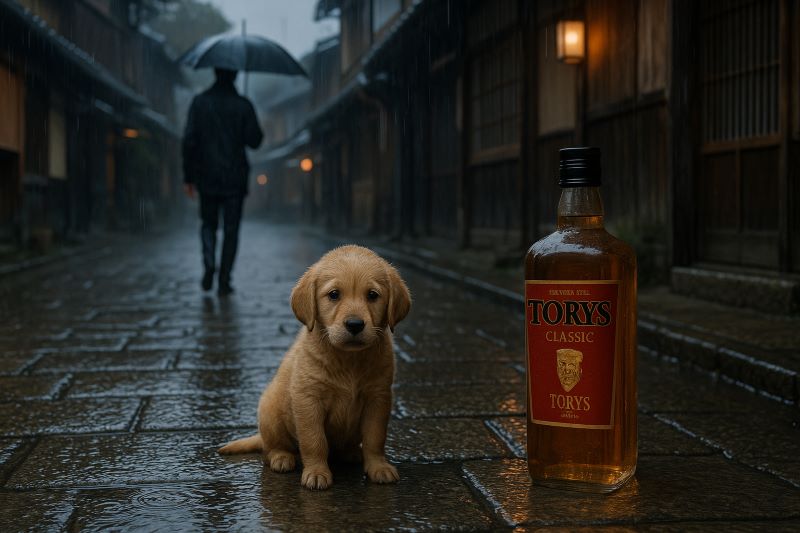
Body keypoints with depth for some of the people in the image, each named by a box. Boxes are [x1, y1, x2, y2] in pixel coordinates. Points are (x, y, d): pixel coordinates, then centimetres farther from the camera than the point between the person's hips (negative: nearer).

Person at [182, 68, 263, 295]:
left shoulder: (199, 102, -2)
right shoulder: (243, 105, -4)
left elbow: (189, 141, -6)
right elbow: (254, 140, -5)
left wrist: (188, 176, -1)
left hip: (207, 176, 1)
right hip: (235, 177, -1)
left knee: (208, 224, 18)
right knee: (231, 229, 6)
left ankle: (209, 263, -5)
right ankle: (224, 281, 2)